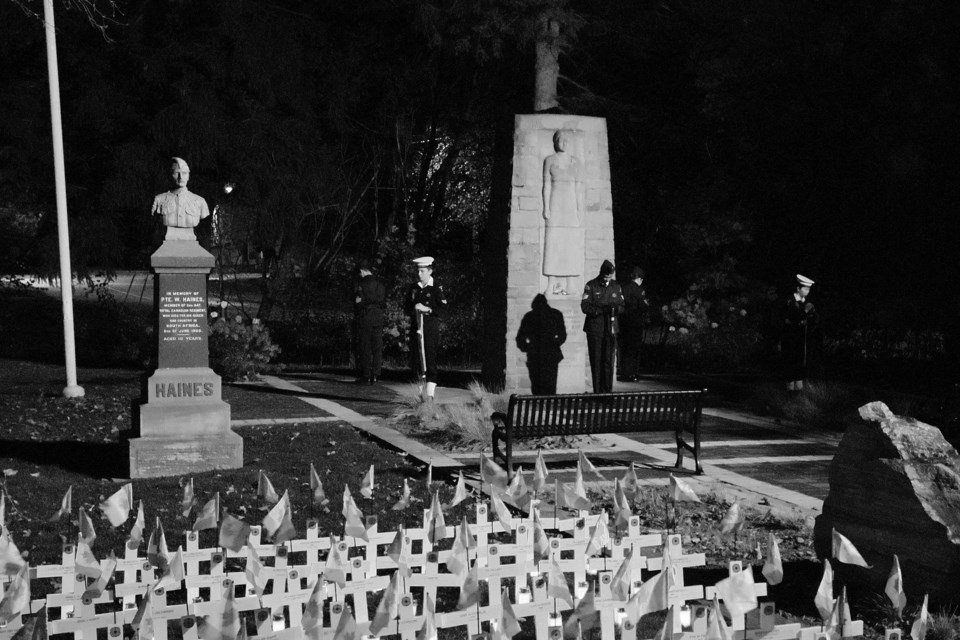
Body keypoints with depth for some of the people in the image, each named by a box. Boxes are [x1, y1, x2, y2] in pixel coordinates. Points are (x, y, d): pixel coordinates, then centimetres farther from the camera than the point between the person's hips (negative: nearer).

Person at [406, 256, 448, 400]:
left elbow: (443, 310, -8)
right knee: (416, 360, 7)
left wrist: (427, 309, -19)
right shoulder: (413, 288, 12)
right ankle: (424, 386, 24)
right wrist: (414, 310, -4)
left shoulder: (437, 289, -3)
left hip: (431, 329, -5)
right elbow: (407, 308, 18)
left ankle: (430, 394, -11)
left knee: (430, 360, -10)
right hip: (415, 328, 5)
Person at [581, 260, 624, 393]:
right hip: (594, 329, -3)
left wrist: (616, 309, -12)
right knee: (596, 361, -1)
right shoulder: (591, 286, -2)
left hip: (611, 329, 3)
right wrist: (602, 310, -21)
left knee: (609, 361, 0)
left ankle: (607, 390, 6)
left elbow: (621, 306, 12)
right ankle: (597, 391, 3)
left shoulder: (616, 286, 9)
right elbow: (585, 307, -9)